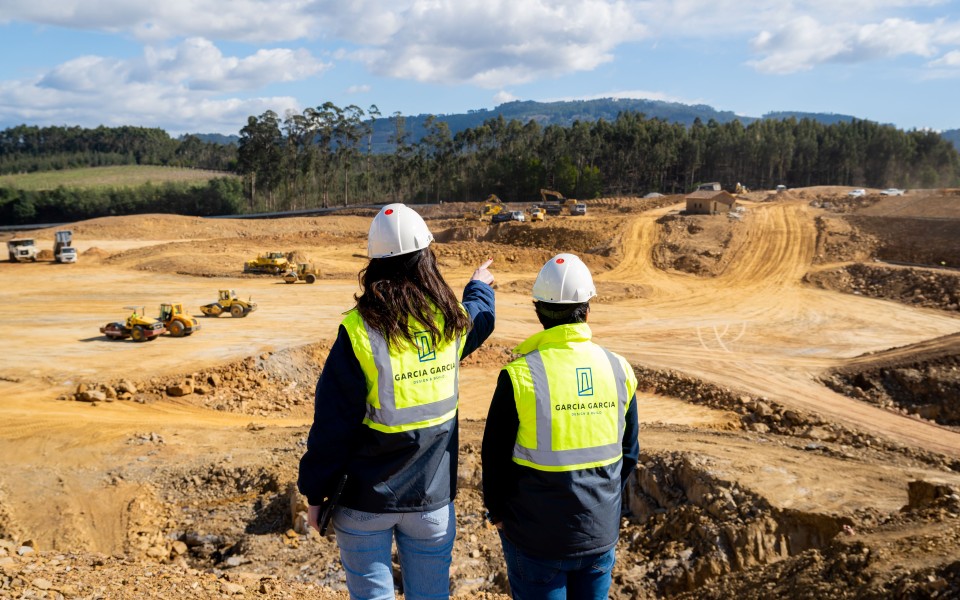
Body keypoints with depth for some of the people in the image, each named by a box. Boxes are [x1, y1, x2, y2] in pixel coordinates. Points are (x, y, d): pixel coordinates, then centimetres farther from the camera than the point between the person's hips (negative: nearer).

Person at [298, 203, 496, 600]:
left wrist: (316, 493, -1)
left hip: (366, 500, -3)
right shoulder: (452, 321, -4)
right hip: (432, 499, 3)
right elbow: (481, 317, 23)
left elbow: (332, 424, -13)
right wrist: (480, 287, 46)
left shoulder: (359, 331, -17)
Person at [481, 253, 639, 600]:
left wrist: (496, 510, 7)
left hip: (536, 536, -3)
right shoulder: (618, 370, -5)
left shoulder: (519, 376, -18)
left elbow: (495, 455, -10)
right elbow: (629, 453, 5)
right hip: (601, 532, 4)